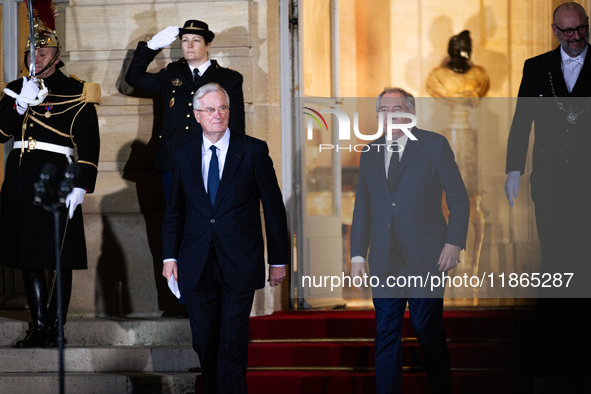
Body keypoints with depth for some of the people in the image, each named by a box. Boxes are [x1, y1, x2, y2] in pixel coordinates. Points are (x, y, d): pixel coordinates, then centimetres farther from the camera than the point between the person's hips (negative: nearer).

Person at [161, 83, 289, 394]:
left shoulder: (254, 151, -1)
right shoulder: (183, 154, 7)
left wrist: (279, 259, 2)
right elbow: (174, 210, 13)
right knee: (204, 342, 8)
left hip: (239, 263, -3)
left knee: (233, 343, -5)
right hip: (198, 266, 3)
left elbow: (274, 207, 2)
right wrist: (169, 256, 6)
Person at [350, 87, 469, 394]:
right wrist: (357, 256, 8)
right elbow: (362, 211, 15)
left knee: (427, 328, 1)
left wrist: (454, 243, -10)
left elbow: (459, 199, 0)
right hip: (384, 262, 3)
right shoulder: (369, 154, 14)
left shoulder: (435, 146, 2)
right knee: (386, 333, 1)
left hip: (425, 259, -3)